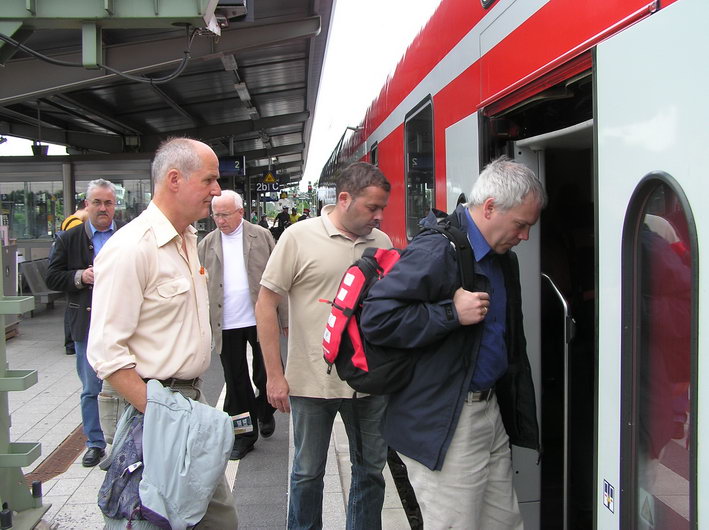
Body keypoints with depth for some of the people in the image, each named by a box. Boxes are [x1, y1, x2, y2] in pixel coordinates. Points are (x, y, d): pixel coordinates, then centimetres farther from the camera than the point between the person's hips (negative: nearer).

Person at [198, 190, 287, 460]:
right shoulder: (207, 244, 6)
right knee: (236, 382, 10)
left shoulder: (261, 236, 0)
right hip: (226, 325, 2)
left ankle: (264, 413, 37)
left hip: (260, 319, -2)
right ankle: (244, 433, 23)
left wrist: (284, 319, -3)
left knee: (266, 376, 7)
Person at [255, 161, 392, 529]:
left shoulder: (382, 243, 4)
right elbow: (266, 305, -6)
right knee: (307, 473, 12)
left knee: (371, 469, 16)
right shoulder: (299, 237, -8)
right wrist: (275, 375, -9)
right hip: (312, 382, -3)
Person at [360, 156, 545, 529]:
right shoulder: (437, 251, -18)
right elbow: (375, 318, -24)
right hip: (444, 426, -9)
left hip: (491, 411, 9)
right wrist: (452, 313, -25)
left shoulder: (504, 259, 13)